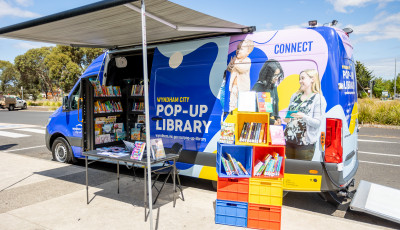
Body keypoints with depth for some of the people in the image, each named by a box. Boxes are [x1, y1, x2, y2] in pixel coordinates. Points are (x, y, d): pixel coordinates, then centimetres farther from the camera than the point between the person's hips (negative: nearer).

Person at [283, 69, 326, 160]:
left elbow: (317, 123, -9)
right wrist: (287, 119, 1)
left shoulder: (319, 99, -3)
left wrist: (304, 117, -26)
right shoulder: (295, 96, 14)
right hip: (289, 140, 5)